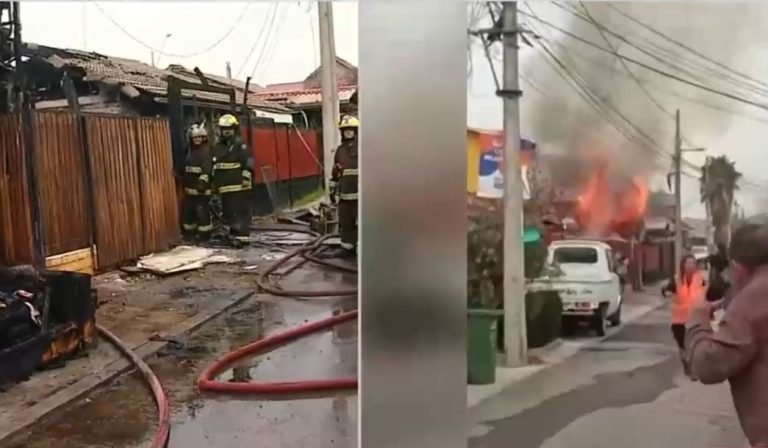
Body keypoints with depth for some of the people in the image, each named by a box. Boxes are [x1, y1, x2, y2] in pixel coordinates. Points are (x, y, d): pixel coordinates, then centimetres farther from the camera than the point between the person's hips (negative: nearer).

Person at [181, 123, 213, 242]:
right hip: (190, 187, 9)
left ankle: (205, 233, 1)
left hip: (201, 187, -9)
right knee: (187, 210, 14)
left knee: (202, 211, -8)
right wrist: (185, 182, 30)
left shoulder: (206, 151, -11)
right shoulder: (191, 151, 19)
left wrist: (203, 181, -35)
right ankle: (189, 232, 26)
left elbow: (207, 169, -24)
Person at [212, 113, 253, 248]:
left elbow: (248, 162, -13)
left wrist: (246, 177, -19)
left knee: (241, 211, -8)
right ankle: (234, 234, 24)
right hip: (224, 187, 8)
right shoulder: (217, 147, 17)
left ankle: (243, 236, -9)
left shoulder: (240, 145, -6)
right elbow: (214, 166, 23)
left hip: (239, 186, -8)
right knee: (227, 211, 13)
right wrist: (215, 183, 21)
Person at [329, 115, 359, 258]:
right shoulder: (340, 150, 13)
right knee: (346, 223, 10)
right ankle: (348, 248, 21)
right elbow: (335, 172, 20)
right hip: (344, 195, 6)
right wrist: (333, 190, 18)